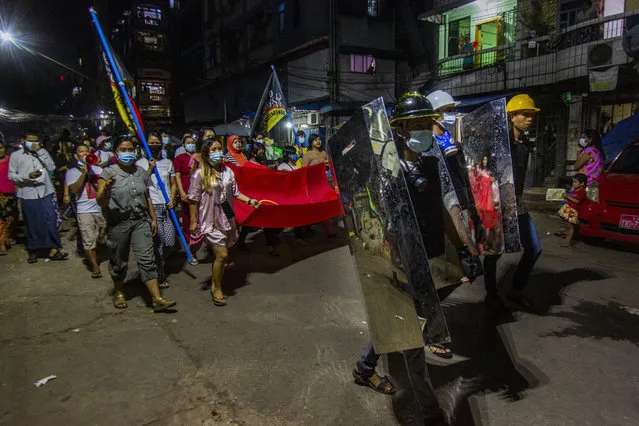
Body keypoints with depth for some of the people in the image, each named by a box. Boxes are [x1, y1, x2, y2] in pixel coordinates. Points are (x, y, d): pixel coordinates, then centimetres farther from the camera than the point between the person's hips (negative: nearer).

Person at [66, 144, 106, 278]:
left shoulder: (98, 169, 15)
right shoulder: (72, 172, 5)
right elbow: (74, 189, -10)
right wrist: (84, 173, -12)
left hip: (101, 208, 4)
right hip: (85, 210, -4)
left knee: (102, 238, 11)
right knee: (89, 241, -7)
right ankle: (95, 267, 4)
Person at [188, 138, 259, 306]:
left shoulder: (227, 171, 5)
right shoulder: (200, 174, -9)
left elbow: (235, 193, 11)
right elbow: (194, 200, -6)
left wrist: (249, 200, -2)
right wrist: (193, 221, -6)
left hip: (227, 218, 5)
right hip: (210, 220, -5)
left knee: (220, 255, 11)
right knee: (222, 255, -8)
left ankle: (214, 285, 30)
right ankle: (217, 289, 12)